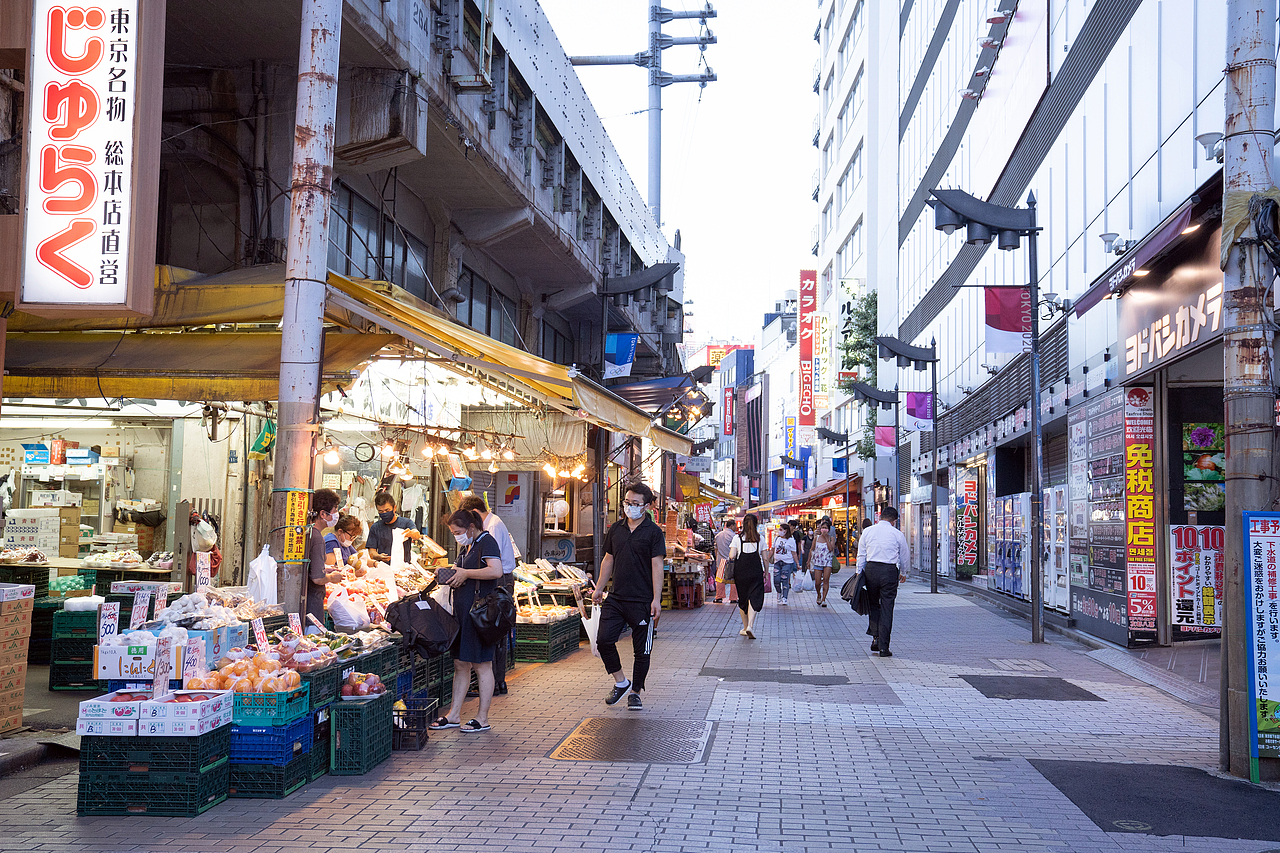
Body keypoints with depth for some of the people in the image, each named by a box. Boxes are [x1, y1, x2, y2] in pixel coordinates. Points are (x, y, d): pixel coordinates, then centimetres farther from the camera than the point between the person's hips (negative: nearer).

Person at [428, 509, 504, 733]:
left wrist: (465, 573, -18)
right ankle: (454, 715, 16)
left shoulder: (487, 542, -11)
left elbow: (496, 571, -26)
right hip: (463, 610, 9)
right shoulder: (465, 547, 18)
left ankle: (483, 718, 6)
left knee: (482, 664, -1)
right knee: (460, 664, 11)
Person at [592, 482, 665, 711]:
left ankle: (635, 693, 18)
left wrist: (656, 599, -14)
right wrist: (599, 588, 15)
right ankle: (621, 683, 16)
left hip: (642, 601, -4)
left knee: (642, 650, 3)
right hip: (615, 598, 5)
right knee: (604, 640, -4)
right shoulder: (616, 529, 10)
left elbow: (657, 566, -9)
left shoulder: (653, 532, -5)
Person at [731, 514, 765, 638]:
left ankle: (745, 628, 22)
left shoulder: (737, 538, -3)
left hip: (740, 572, 1)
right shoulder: (760, 539, 0)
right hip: (756, 572, -1)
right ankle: (750, 626, -21)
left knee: (742, 599, 14)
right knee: (754, 598, -2)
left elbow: (731, 556, -10)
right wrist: (766, 572, 12)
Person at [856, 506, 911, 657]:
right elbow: (905, 557, 12)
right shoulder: (897, 534, 2)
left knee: (873, 604, 19)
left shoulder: (867, 532, 6)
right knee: (887, 608, 2)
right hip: (890, 571, -2)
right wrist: (903, 573, 28)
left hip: (871, 569, 2)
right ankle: (883, 647, 1)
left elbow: (861, 555, 7)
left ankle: (875, 637, 6)